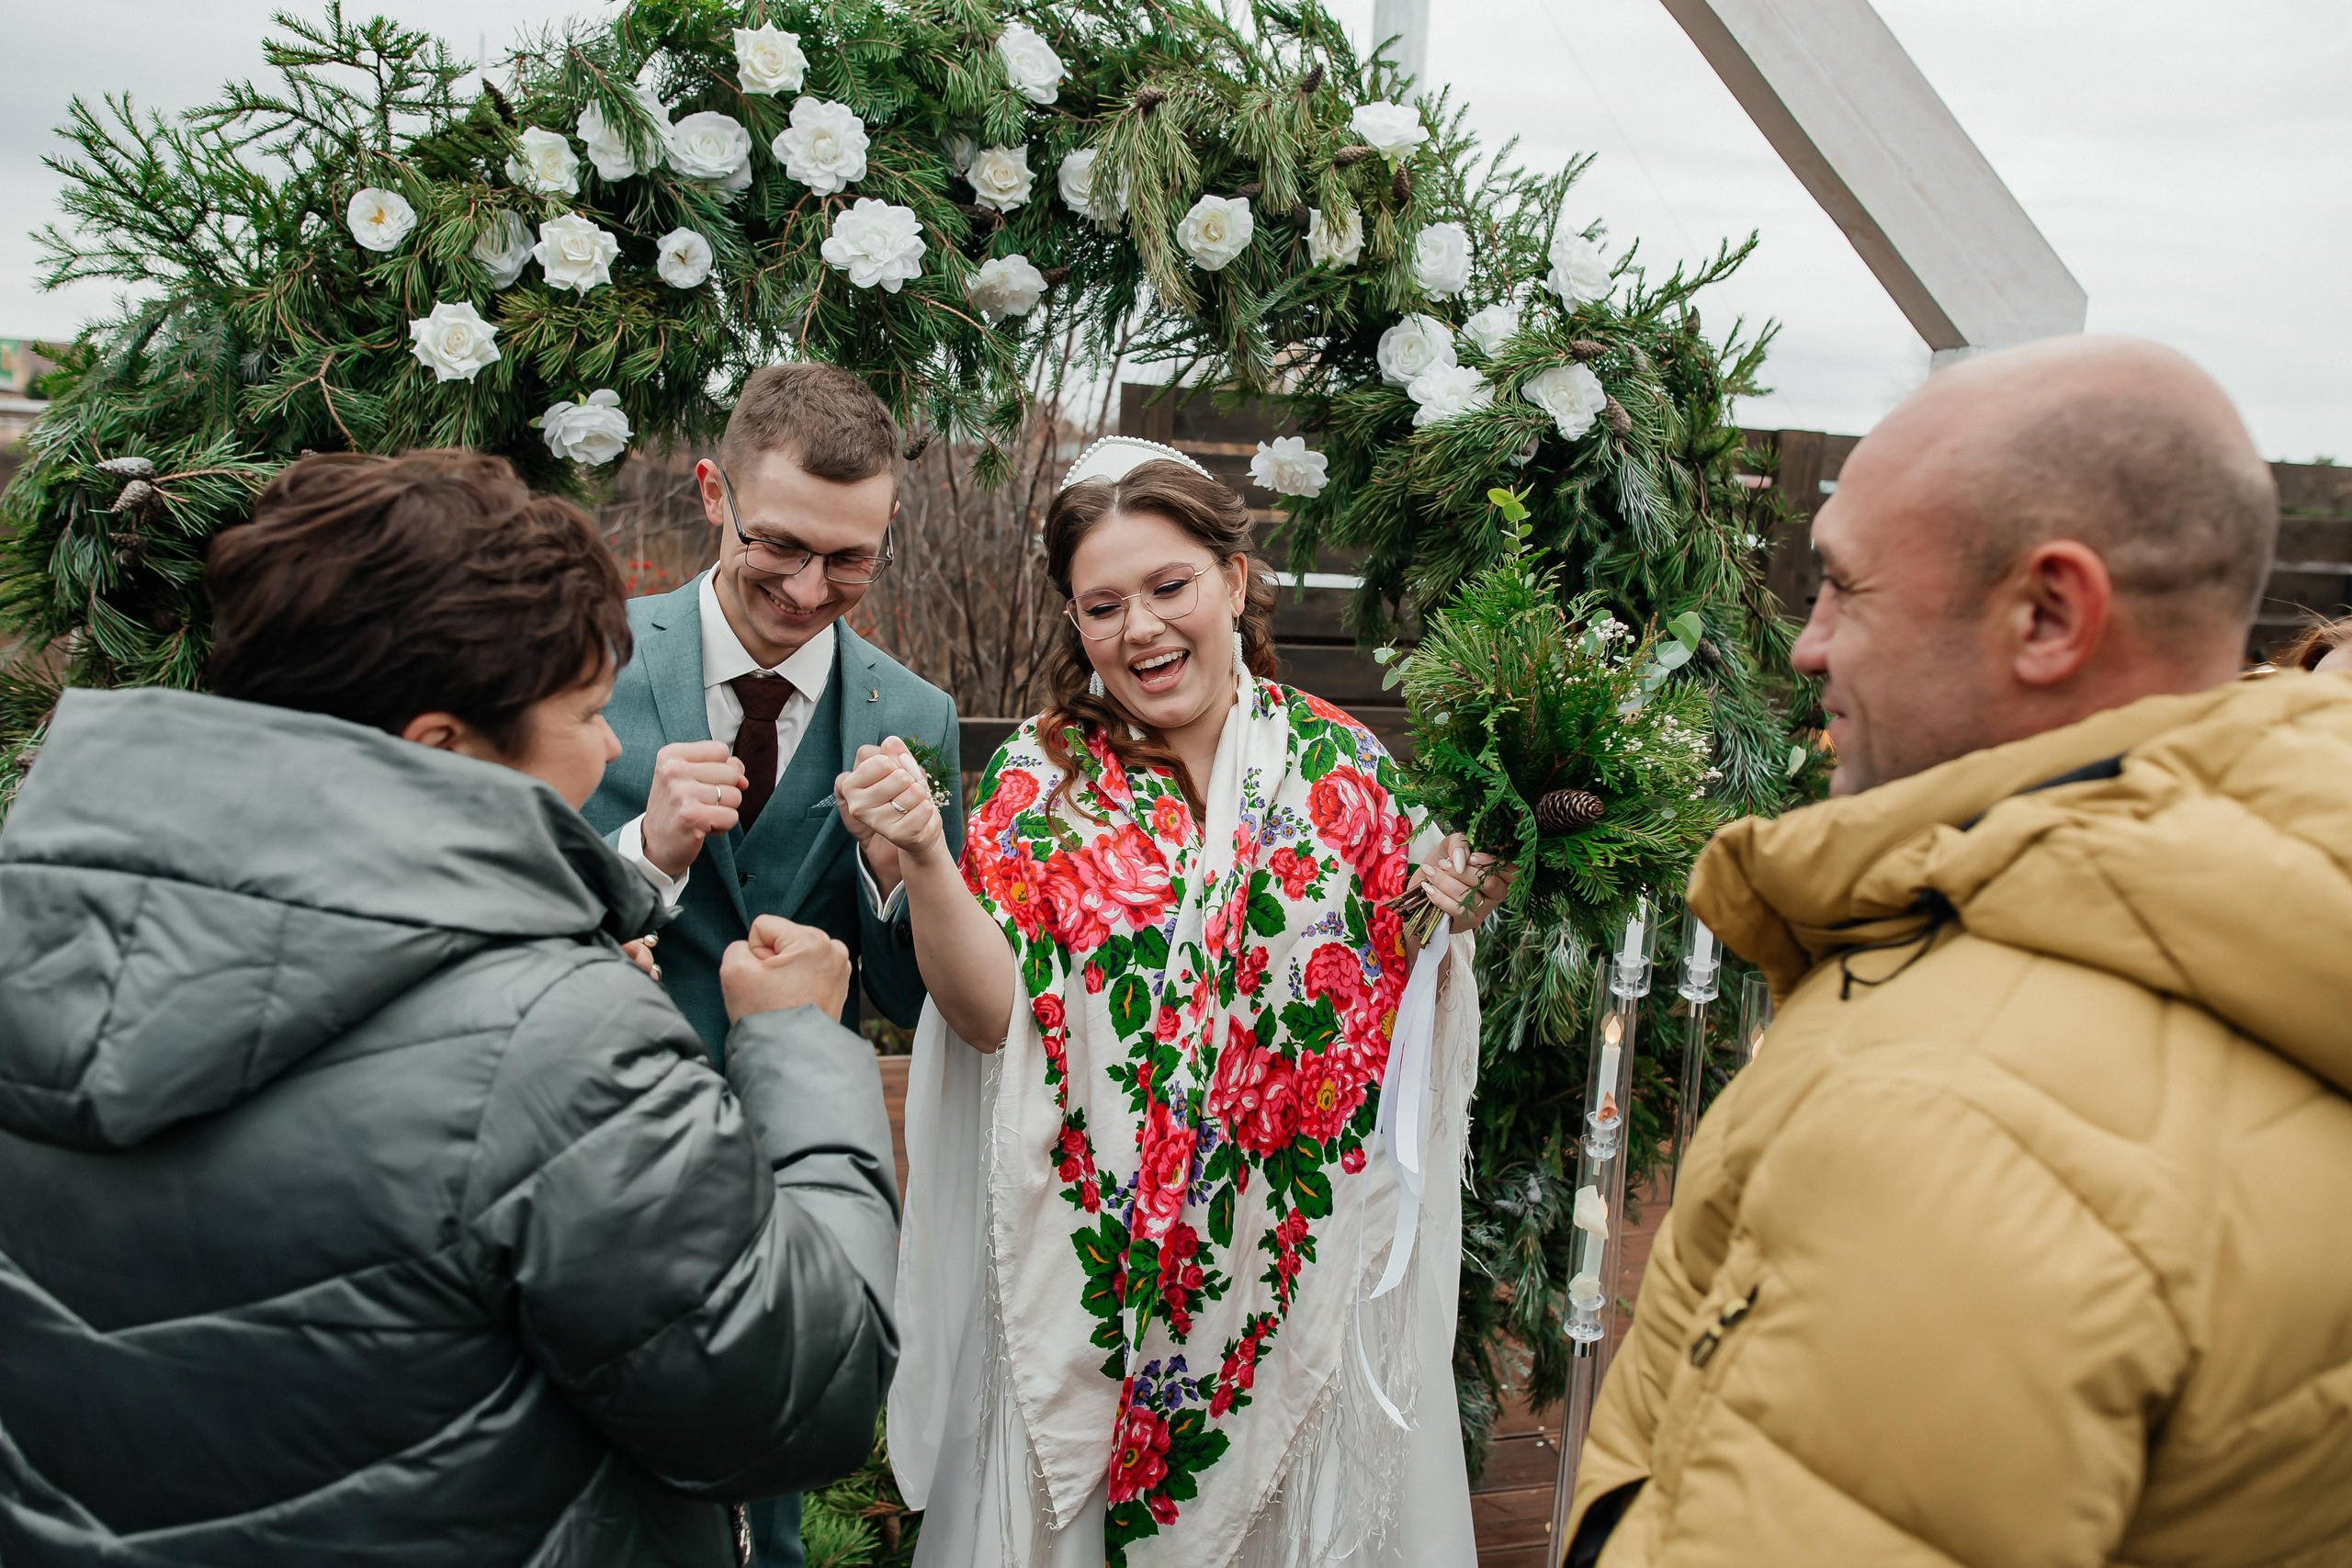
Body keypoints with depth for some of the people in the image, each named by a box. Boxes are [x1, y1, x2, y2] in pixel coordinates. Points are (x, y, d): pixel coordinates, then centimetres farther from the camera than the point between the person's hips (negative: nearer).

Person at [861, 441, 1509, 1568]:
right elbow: (988, 1012, -15)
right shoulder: (1039, 780, -4)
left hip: (1301, 1257, 1)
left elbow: (1395, 1006, 5)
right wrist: (923, 858, -28)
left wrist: (1444, 913, -14)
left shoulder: (1342, 763, -2)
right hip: (1095, 1255, -1)